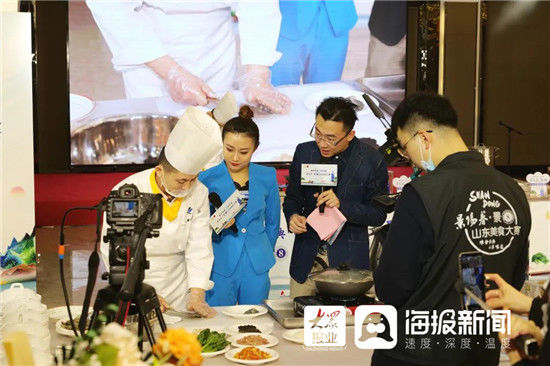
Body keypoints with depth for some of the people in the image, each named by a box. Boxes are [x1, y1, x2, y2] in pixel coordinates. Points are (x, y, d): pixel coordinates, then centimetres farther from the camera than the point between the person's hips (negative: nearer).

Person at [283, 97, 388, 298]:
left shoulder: (371, 161, -8)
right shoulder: (304, 152, 1)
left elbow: (378, 214, -5)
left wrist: (342, 205, -20)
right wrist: (293, 216, -11)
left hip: (348, 260, -2)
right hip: (306, 258, 3)